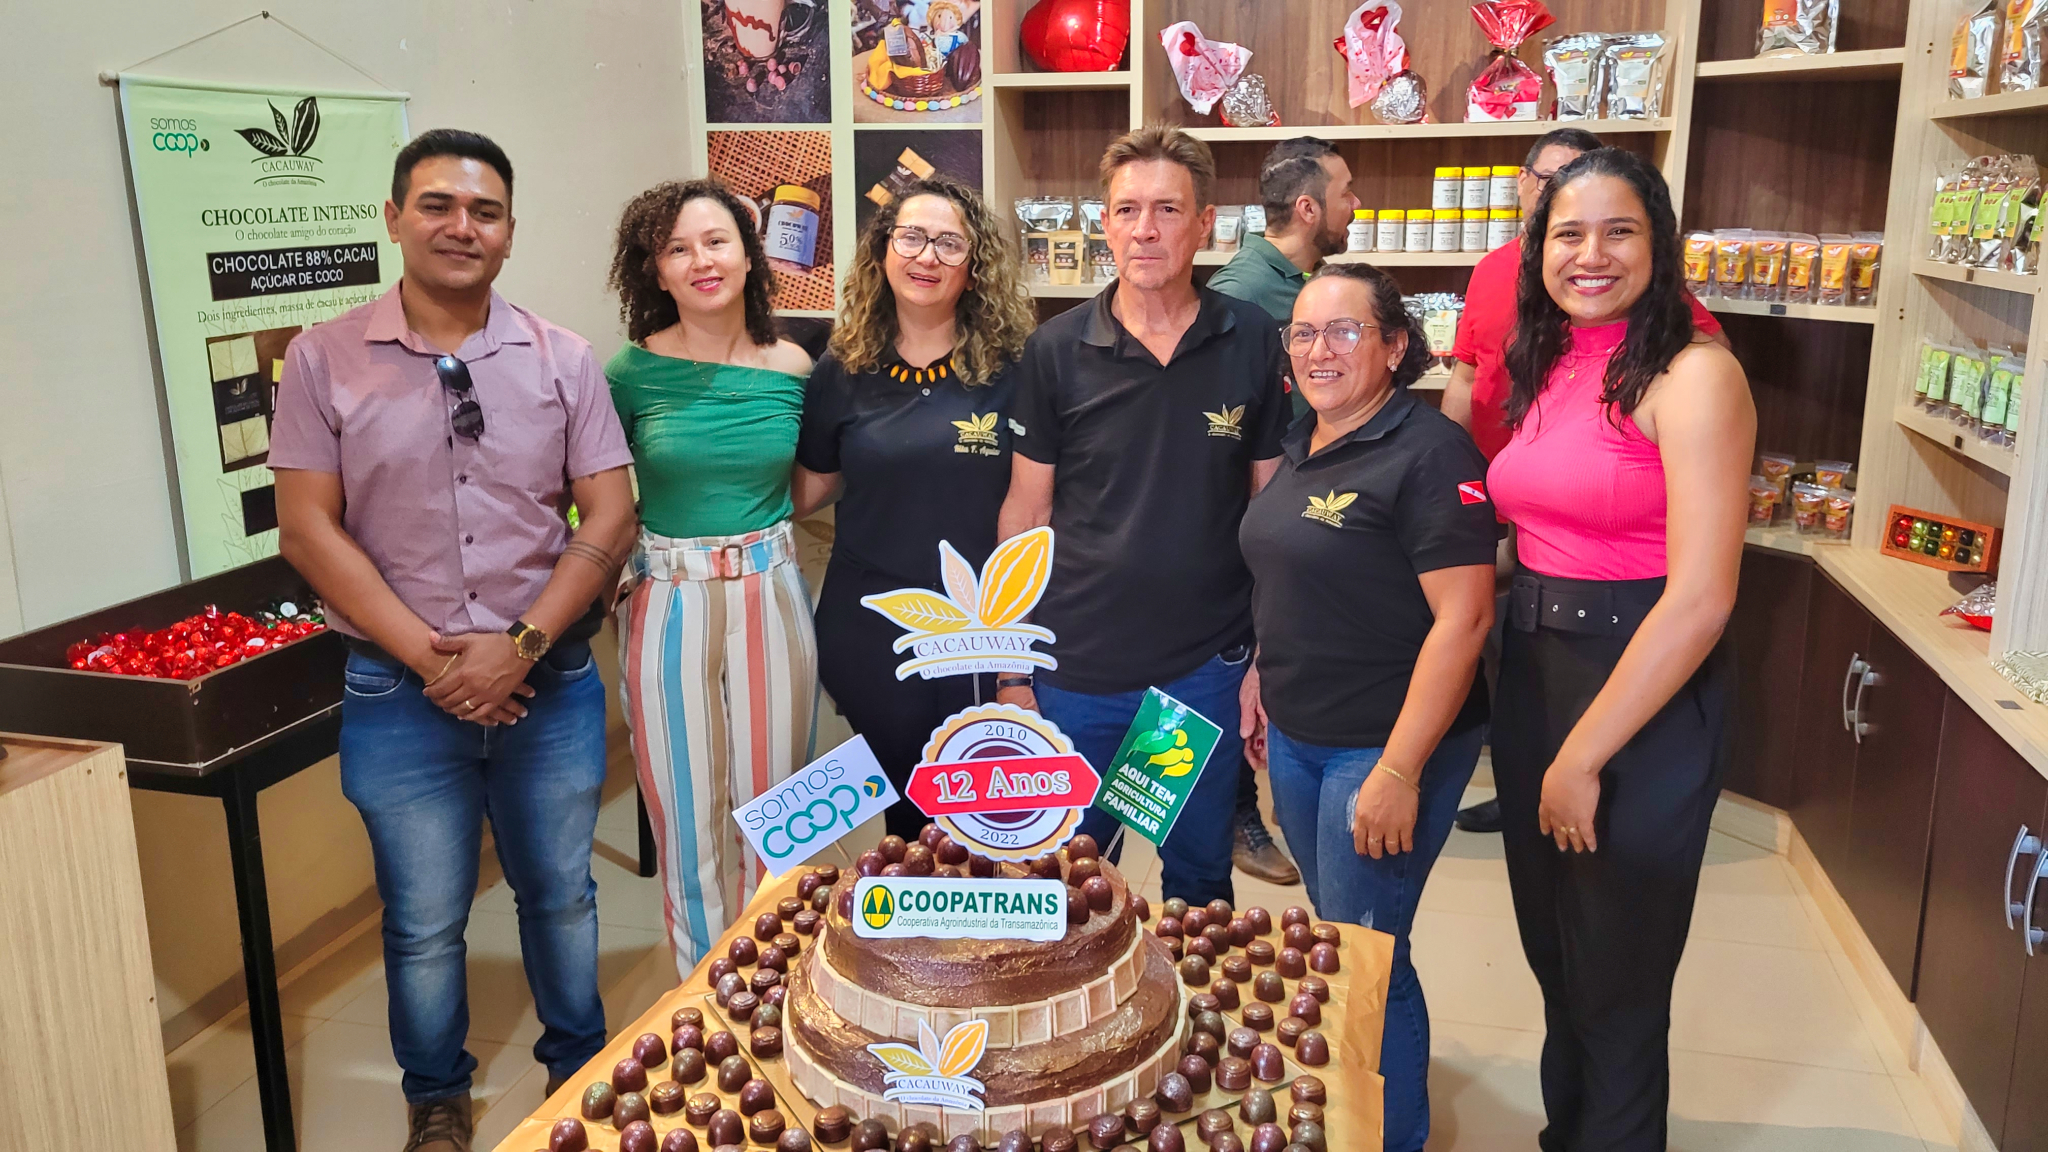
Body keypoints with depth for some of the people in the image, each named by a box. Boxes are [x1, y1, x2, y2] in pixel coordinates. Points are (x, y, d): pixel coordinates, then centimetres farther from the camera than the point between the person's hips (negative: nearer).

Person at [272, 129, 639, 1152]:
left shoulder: (560, 359, 1)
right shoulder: (326, 359, -2)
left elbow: (610, 515, -2)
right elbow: (309, 529, -5)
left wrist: (522, 645, -14)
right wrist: (431, 657, -12)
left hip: (550, 680, 1)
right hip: (401, 691, -1)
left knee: (561, 894, 16)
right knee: (423, 921, 12)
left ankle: (578, 1068, 38)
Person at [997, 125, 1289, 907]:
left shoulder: (1252, 343, -3)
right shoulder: (1055, 351, -4)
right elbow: (1025, 513, 1)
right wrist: (1009, 667, 0)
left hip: (1207, 666, 0)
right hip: (1076, 671, 0)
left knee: (1200, 884, 17)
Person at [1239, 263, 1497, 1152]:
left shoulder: (1429, 453, -17)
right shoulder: (1302, 444, 8)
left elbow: (1463, 617, -22)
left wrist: (1400, 771, -23)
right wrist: (1262, 678, 15)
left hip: (1386, 745, -7)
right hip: (1295, 735, 8)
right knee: (1333, 933, 20)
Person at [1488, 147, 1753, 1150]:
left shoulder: (1691, 375, -15)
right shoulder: (1546, 369, 7)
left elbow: (1701, 597, -20)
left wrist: (1583, 756, -17)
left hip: (1645, 691, -7)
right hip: (1531, 669, 7)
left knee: (1616, 979, 10)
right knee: (1552, 952, 23)